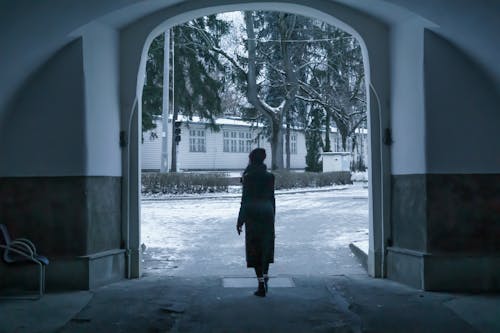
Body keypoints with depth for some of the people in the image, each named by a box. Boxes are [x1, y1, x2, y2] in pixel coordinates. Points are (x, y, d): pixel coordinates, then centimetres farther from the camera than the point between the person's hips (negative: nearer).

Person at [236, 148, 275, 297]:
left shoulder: (248, 177, -10)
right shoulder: (269, 176, 4)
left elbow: (245, 200, -11)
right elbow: (272, 198, 8)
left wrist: (240, 221, -5)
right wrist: (272, 217, 17)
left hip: (252, 215, -4)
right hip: (267, 213, 4)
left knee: (255, 248, 3)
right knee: (266, 247, 17)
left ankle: (261, 285, 2)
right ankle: (265, 276, 14)